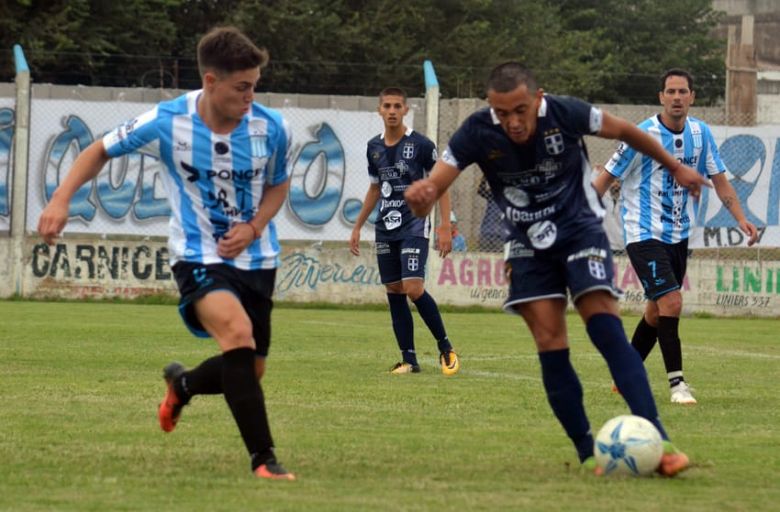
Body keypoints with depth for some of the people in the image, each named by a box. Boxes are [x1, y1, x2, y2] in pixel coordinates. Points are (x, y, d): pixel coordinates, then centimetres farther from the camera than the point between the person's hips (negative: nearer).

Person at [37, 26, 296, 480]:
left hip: (256, 257, 4)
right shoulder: (166, 123, -17)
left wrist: (254, 228, -10)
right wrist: (61, 200, -13)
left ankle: (182, 385, 47)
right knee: (238, 333, -31)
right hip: (199, 256, -4)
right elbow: (101, 151, 0)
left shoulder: (272, 129, -12)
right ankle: (264, 458, -25)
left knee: (248, 371, 11)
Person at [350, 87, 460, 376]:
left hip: (414, 227, -6)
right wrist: (357, 227, 20)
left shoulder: (421, 145, -8)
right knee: (394, 292, 3)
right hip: (385, 229, 6)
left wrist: (445, 227, -11)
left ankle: (445, 347, -1)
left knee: (413, 288, -17)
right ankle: (409, 360, 8)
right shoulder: (374, 147, 9)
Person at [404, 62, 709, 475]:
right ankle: (588, 454, 0)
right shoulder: (477, 134, -19)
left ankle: (657, 440, -24)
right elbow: (431, 187, -23)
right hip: (528, 246, 2)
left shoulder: (566, 114, -20)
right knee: (550, 345, -8)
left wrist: (675, 167, 13)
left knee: (606, 328, -19)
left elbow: (624, 131, 0)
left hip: (580, 230, -2)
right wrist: (420, 196, -49)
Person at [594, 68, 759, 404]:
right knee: (671, 302, -18)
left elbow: (719, 179, 10)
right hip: (645, 234, -6)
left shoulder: (700, 133, 2)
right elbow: (606, 178, -8)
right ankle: (676, 382, -11)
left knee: (657, 311, 13)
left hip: (678, 236, 6)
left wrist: (741, 219, -1)